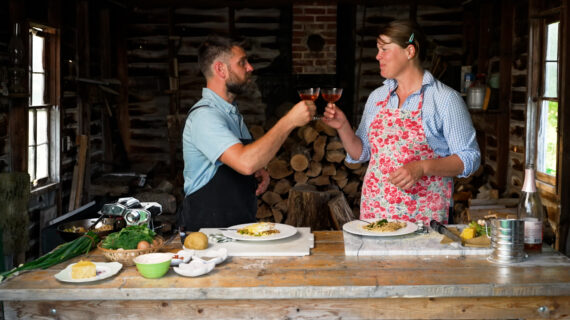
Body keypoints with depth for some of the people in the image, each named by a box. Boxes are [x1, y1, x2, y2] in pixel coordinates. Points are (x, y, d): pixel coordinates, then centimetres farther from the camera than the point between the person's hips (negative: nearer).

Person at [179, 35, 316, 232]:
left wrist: (258, 172, 6)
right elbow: (245, 162, -31)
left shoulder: (231, 112, 15)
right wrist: (289, 121, -23)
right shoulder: (204, 116, -16)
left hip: (241, 224, 8)